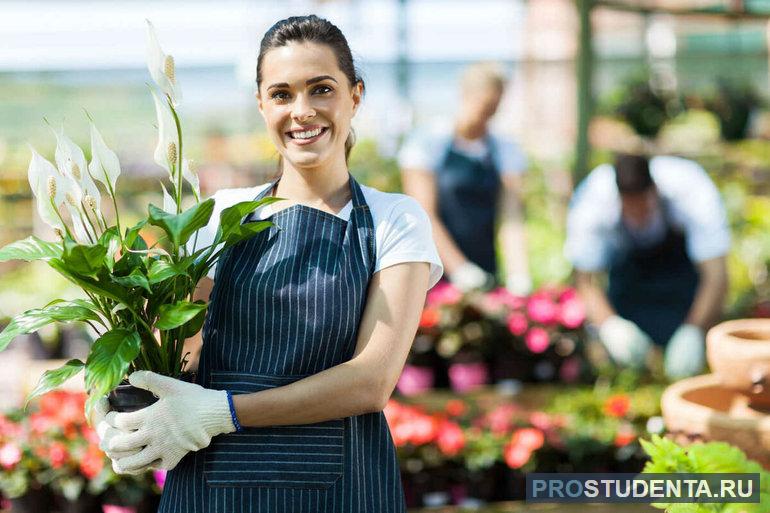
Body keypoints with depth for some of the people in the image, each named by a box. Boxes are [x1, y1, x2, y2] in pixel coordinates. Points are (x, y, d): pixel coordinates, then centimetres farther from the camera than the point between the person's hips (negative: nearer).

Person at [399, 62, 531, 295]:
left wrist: (518, 275, -15)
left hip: (485, 274, 3)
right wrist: (459, 269, -17)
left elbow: (511, 220, 1)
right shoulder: (427, 144, 0)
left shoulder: (506, 151, 11)